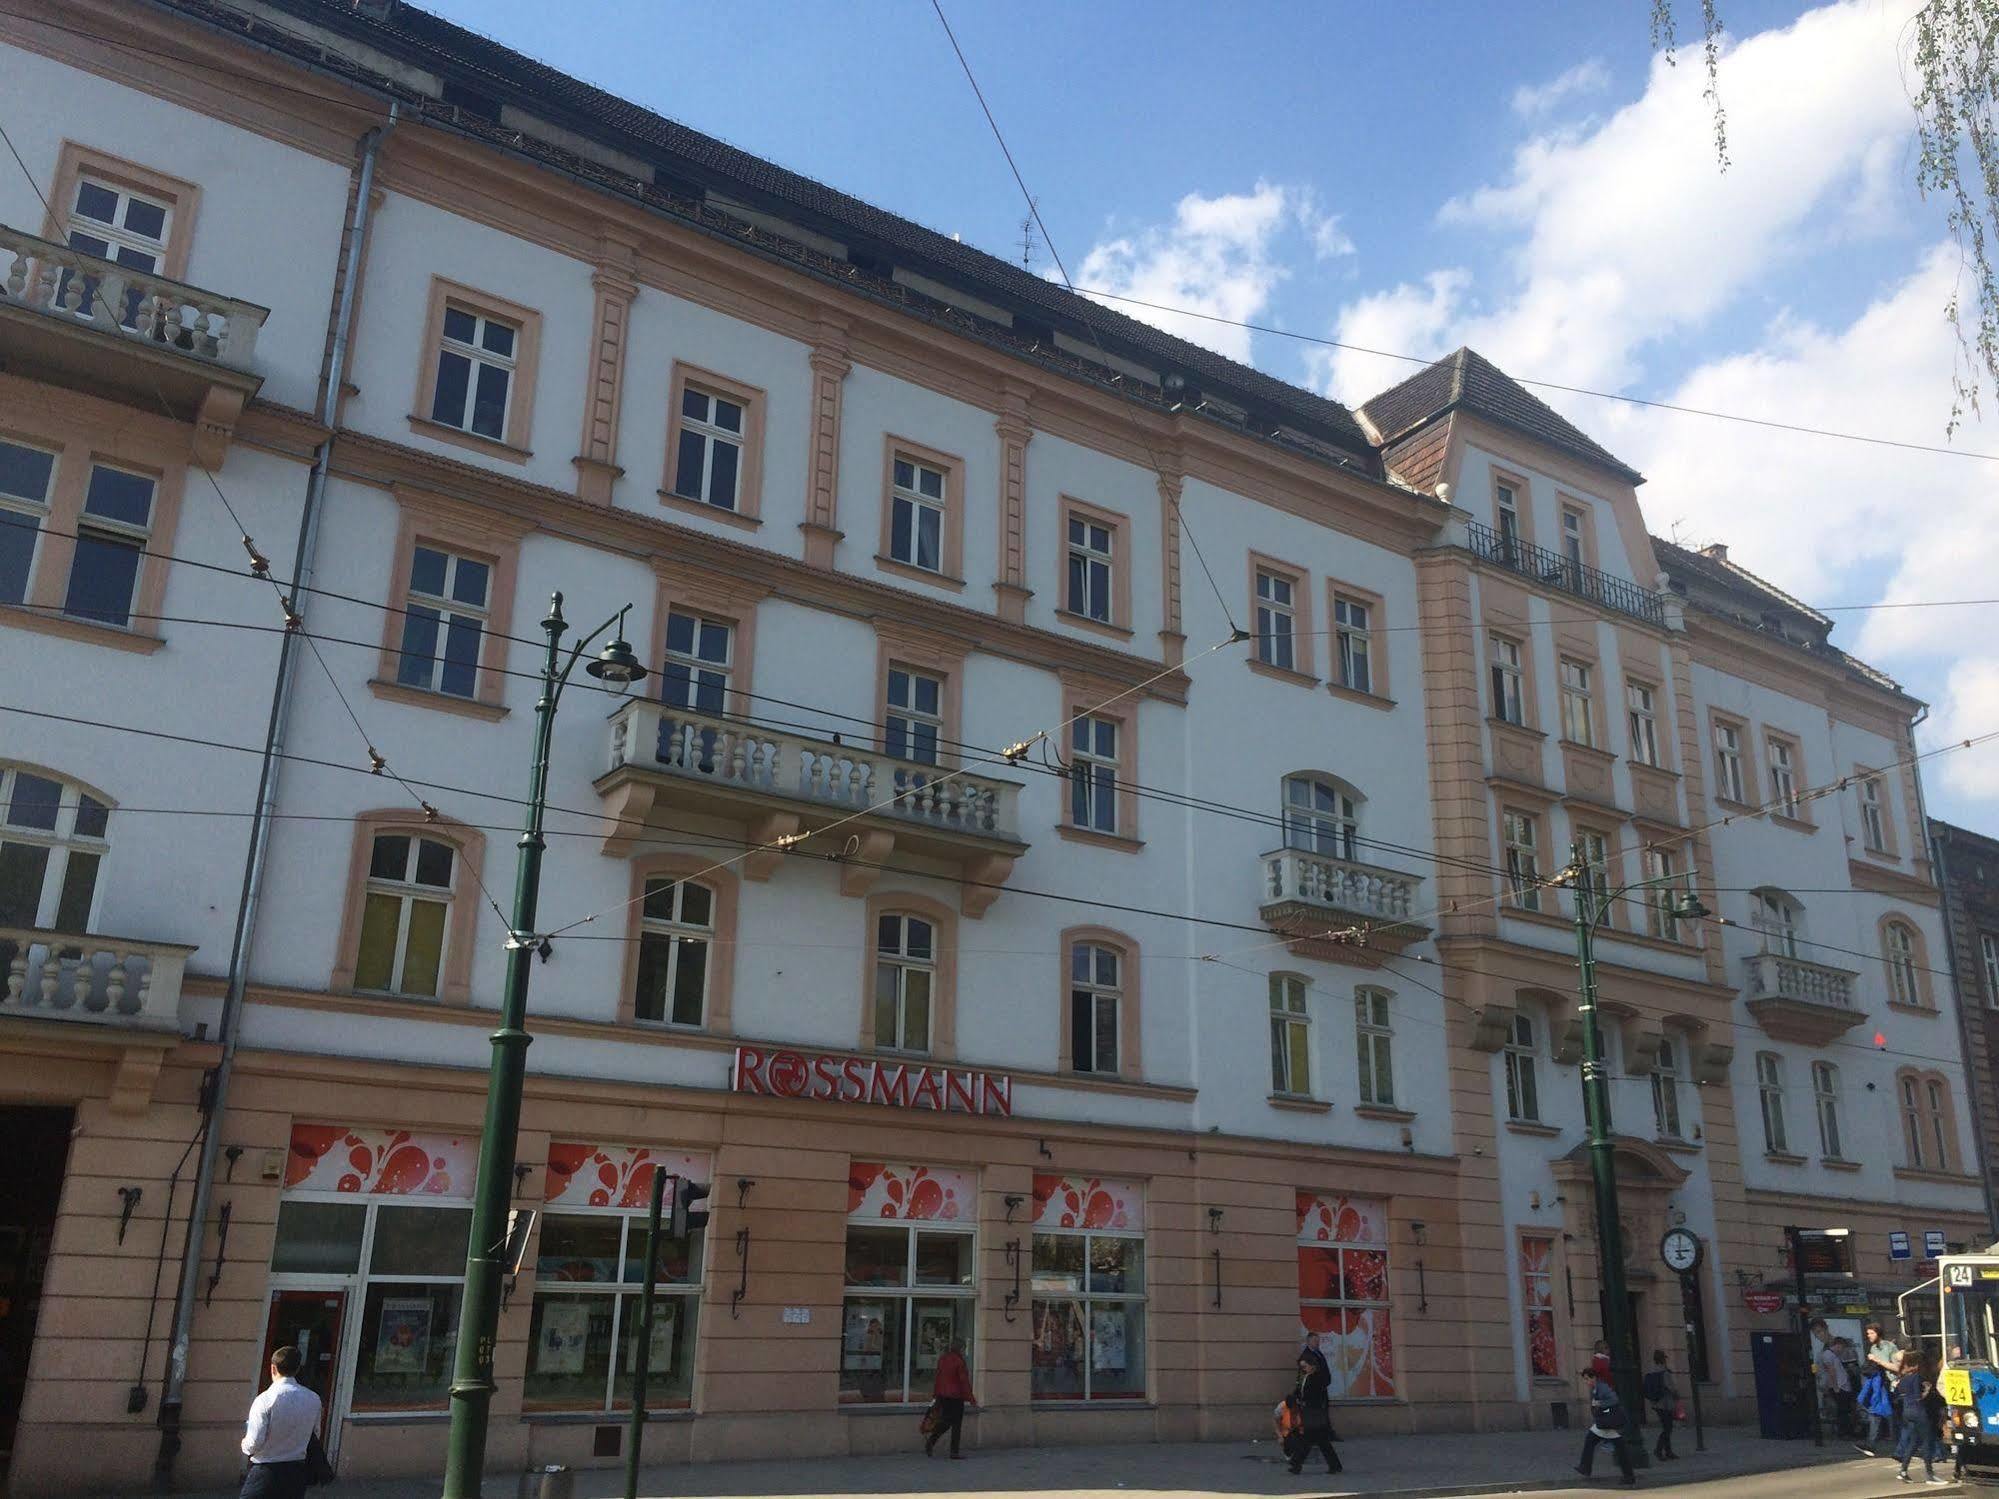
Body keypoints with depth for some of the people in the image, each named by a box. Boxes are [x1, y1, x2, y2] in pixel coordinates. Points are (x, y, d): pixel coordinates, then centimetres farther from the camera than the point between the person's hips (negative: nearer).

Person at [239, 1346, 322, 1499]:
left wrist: (245, 1445, 5)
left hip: (266, 1471, -5)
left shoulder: (265, 1400, -17)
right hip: (297, 1470, 5)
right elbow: (315, 1436, 9)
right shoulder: (313, 1400, -2)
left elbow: (254, 1444, -17)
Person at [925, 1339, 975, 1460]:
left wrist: (935, 1394, 20)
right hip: (955, 1397, -7)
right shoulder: (959, 1361, -14)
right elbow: (964, 1381, -13)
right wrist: (970, 1398, -7)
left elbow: (937, 1377, 13)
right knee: (956, 1424, 4)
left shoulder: (942, 1359, 8)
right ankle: (954, 1452, 6)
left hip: (941, 1395, 7)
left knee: (945, 1422, 15)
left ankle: (930, 1441, -4)